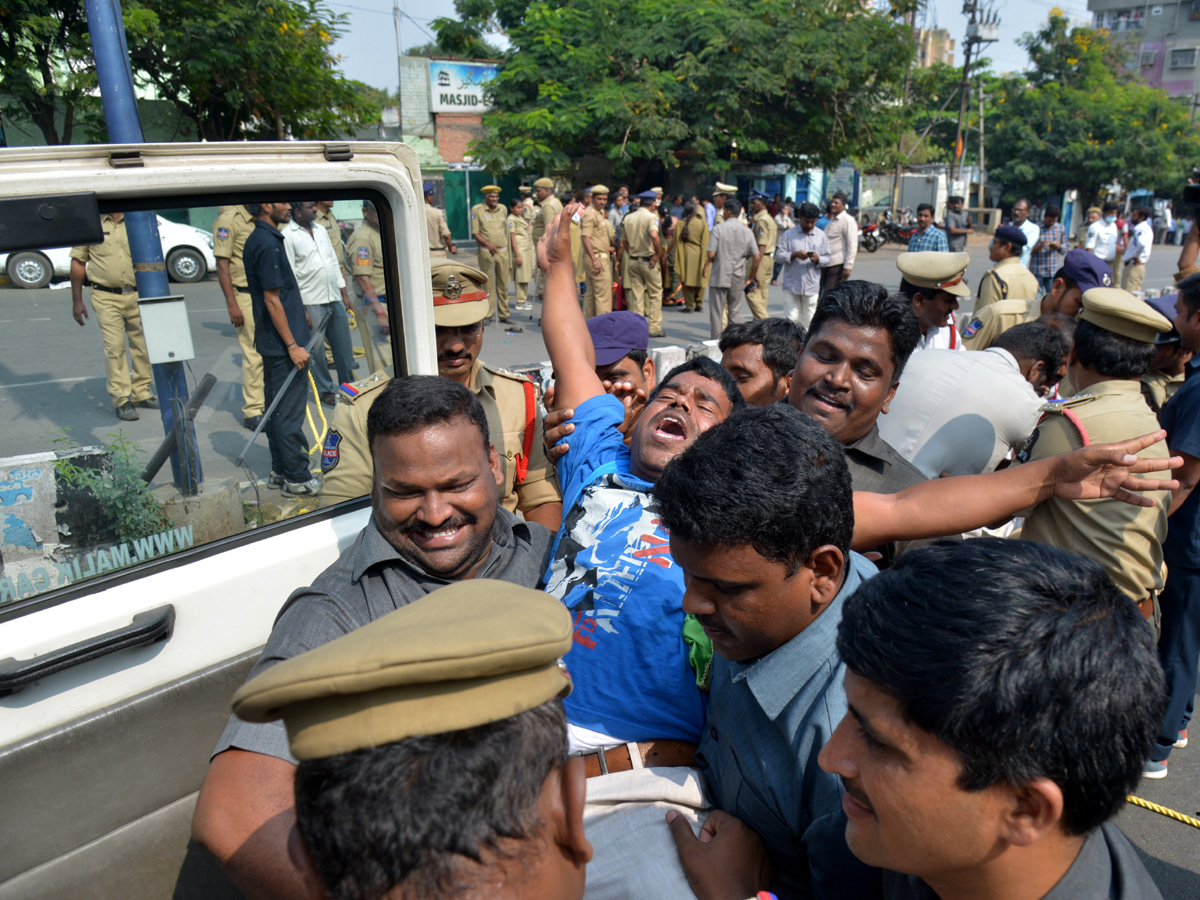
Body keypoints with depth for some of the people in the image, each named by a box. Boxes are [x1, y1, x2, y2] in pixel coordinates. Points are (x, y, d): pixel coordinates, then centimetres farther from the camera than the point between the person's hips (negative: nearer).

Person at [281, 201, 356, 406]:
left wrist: (344, 293, 16)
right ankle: (325, 391, 17)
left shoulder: (320, 230, 14)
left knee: (344, 346, 11)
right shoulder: (288, 236, -8)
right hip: (311, 303, -6)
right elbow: (289, 275, -11)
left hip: (334, 298, 6)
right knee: (316, 351, 3)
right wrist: (300, 309, -15)